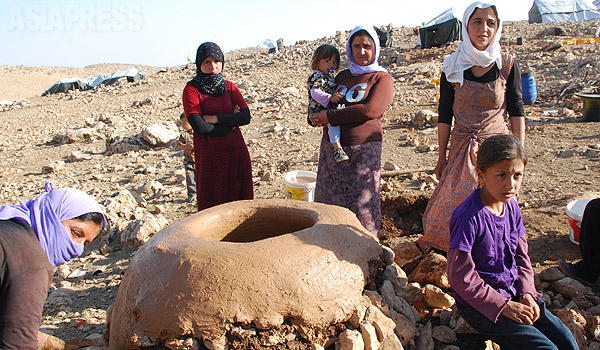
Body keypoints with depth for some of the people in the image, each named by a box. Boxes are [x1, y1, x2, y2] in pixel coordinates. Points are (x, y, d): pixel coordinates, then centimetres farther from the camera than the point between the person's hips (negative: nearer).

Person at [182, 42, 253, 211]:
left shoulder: (230, 87, 9)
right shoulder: (192, 89, -3)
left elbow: (246, 117, -4)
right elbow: (199, 126, -15)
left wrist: (214, 118, -12)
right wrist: (230, 123, -7)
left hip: (236, 152, 4)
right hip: (209, 154, -3)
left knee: (240, 197, 7)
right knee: (212, 201, 4)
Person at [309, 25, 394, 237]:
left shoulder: (382, 79, 1)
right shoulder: (342, 76, 17)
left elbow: (369, 110, -15)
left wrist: (330, 117, -14)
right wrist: (315, 118, 0)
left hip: (363, 149, -5)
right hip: (331, 146, 5)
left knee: (362, 203, 0)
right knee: (330, 201, 9)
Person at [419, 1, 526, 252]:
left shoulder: (507, 65, -1)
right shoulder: (453, 67, 0)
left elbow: (516, 111, 3)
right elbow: (445, 115, 4)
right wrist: (442, 156, 4)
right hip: (462, 149, 1)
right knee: (453, 206, 3)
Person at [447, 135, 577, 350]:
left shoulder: (511, 207, -1)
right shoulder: (469, 217, -25)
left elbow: (521, 256, 10)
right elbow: (459, 276, -21)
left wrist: (527, 294, -5)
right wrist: (504, 306, -18)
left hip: (514, 295, 7)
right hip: (480, 303, -7)